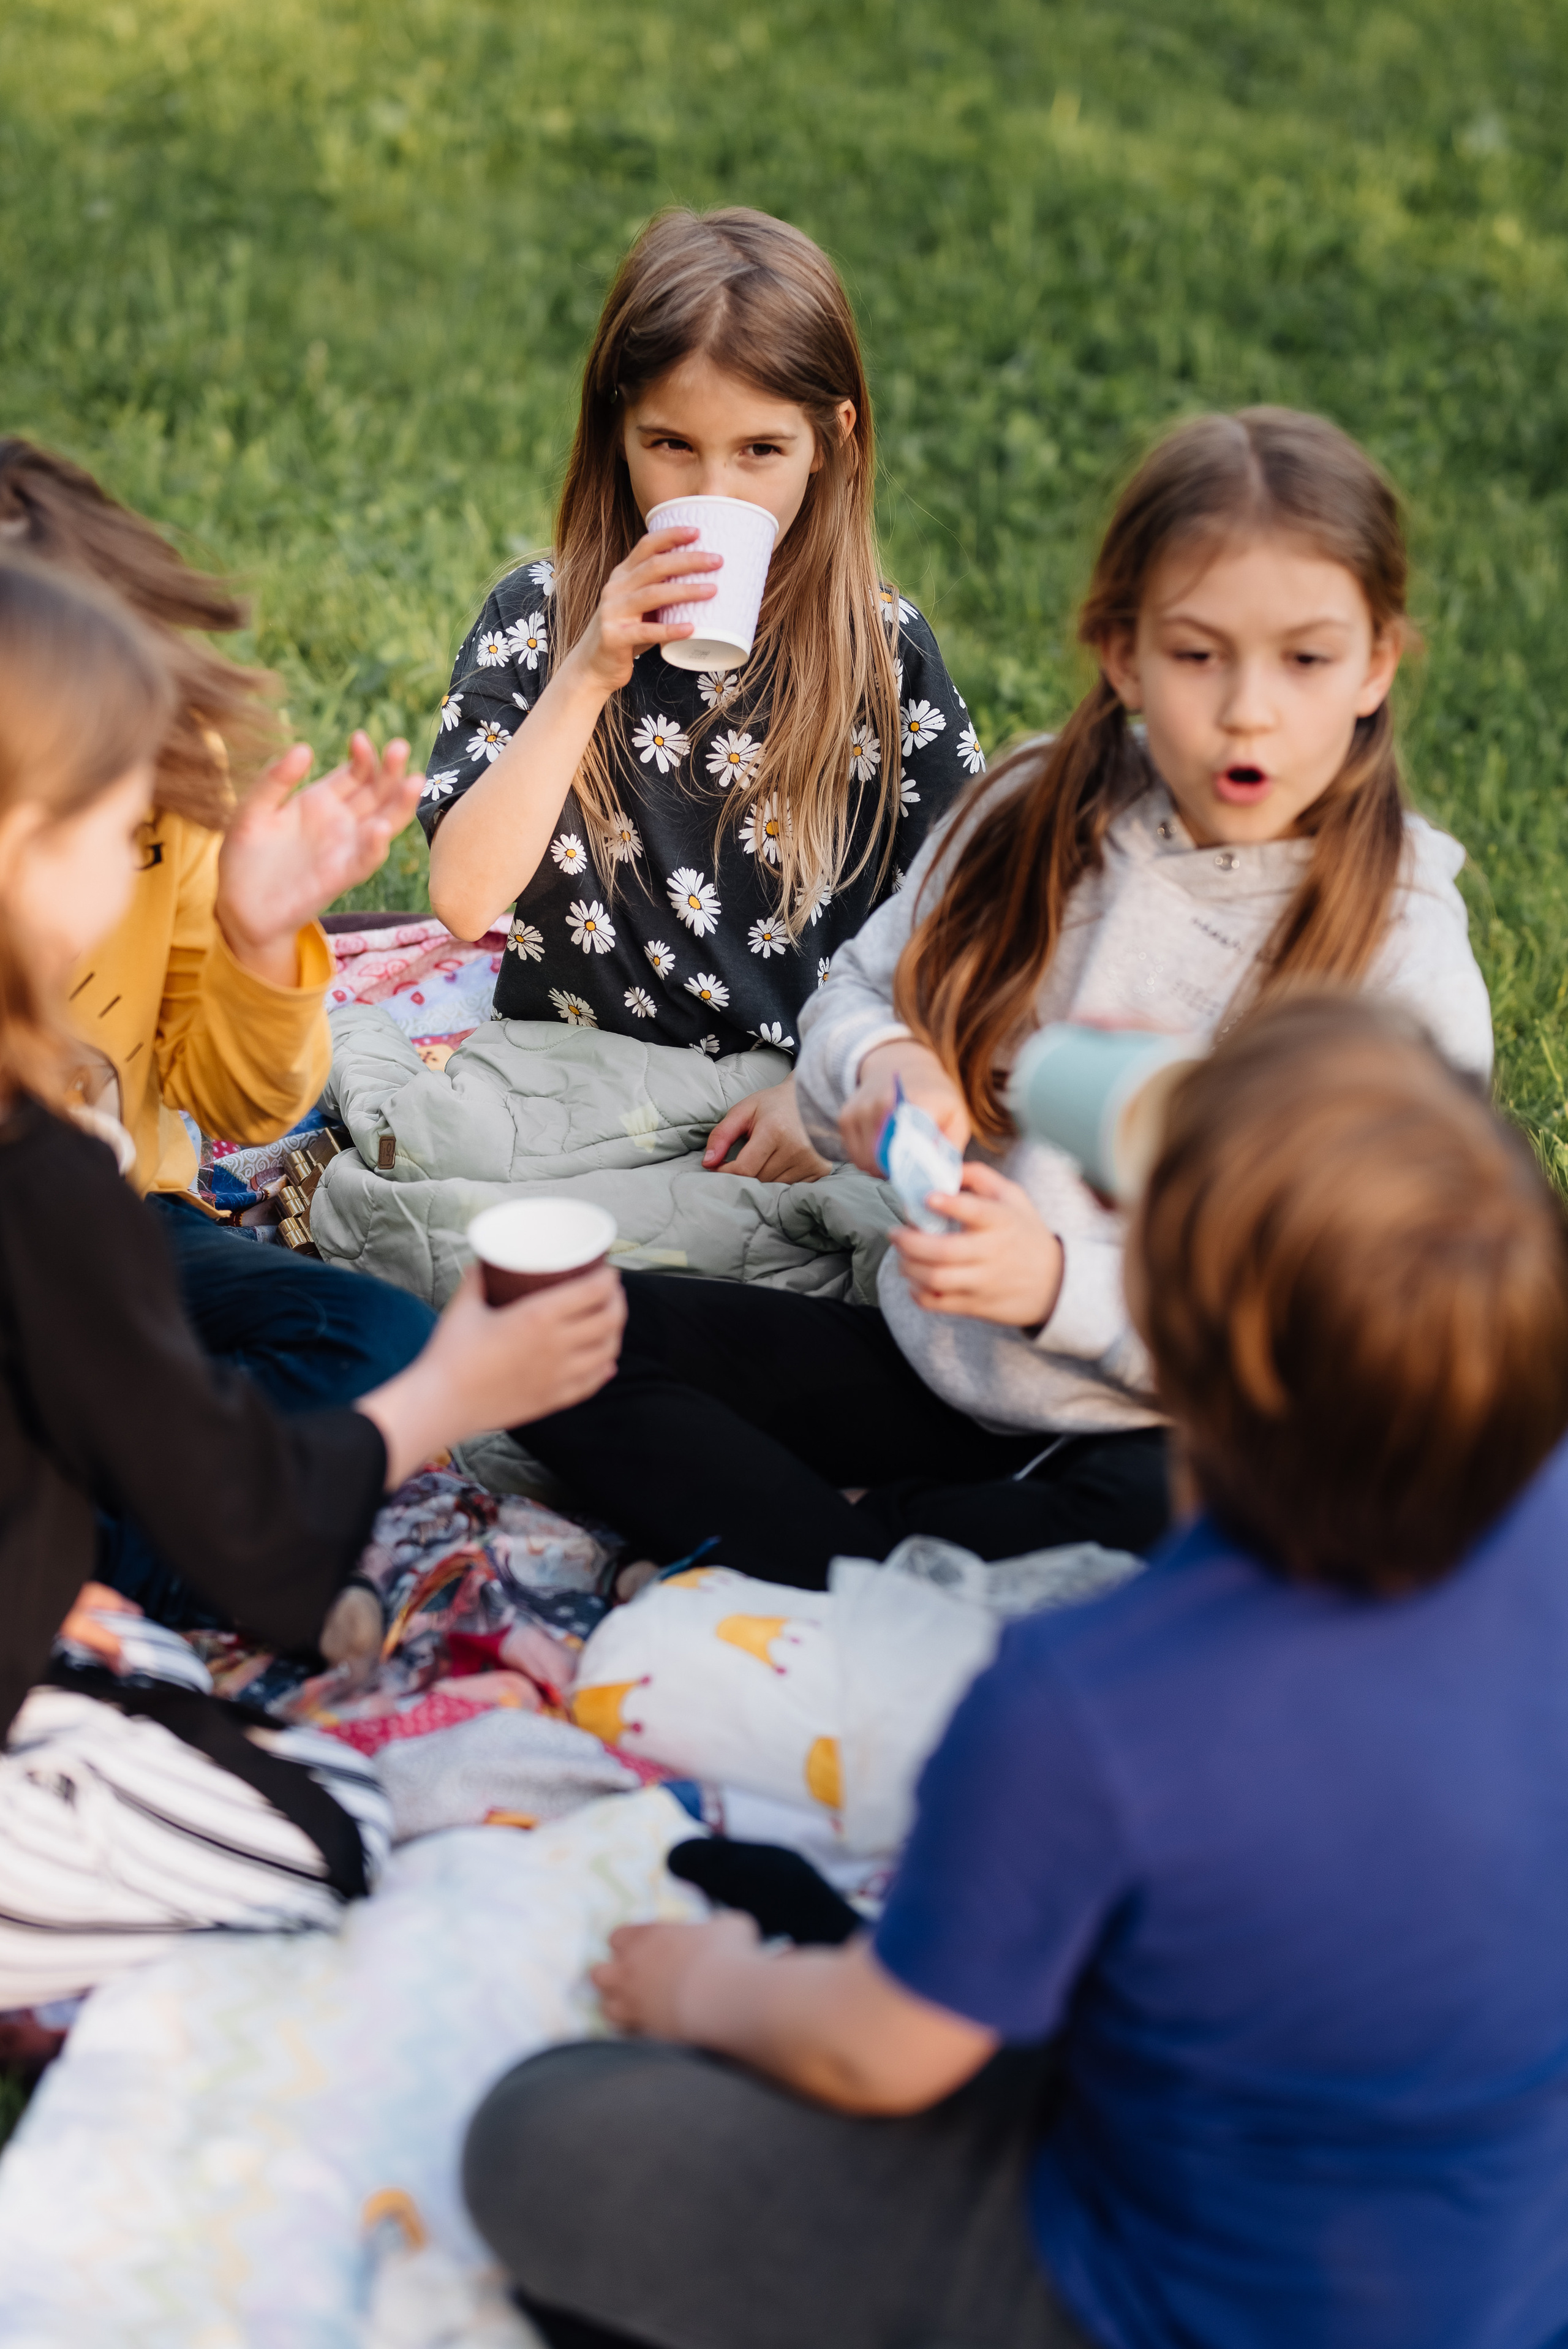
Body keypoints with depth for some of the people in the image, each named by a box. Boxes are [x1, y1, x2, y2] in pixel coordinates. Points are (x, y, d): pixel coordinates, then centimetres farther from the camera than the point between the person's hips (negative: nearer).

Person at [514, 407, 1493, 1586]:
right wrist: (882, 1063, -12)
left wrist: (1063, 1281, -27)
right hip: (929, 1362, 5)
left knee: (1174, 1523, -41)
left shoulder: (1402, 956, -12)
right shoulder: (1034, 823, 0)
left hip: (1160, 1430, -4)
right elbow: (856, 991, 14)